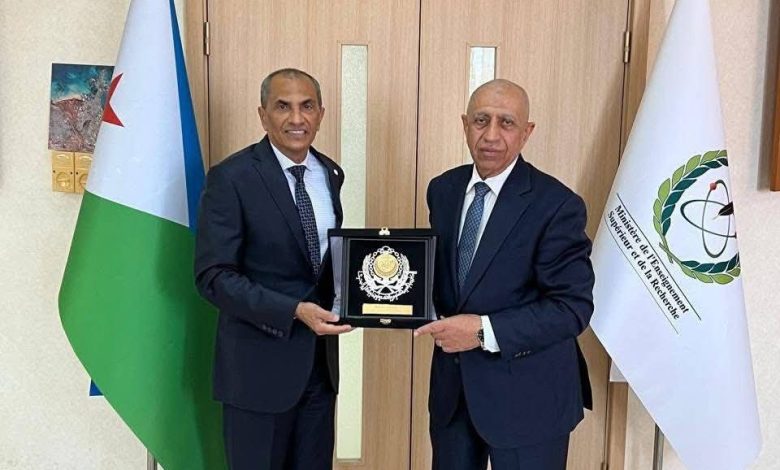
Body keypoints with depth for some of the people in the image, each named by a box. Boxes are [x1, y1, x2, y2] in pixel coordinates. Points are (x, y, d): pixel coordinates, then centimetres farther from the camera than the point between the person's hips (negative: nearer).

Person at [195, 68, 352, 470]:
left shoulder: (330, 174, 6)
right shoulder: (231, 177, -13)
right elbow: (213, 276, -16)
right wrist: (293, 311, -25)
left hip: (319, 359, 6)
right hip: (259, 363, -5)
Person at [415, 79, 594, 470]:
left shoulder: (557, 205, -16)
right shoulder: (443, 189, 3)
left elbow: (573, 307, -18)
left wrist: (485, 331, -26)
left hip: (526, 393, -5)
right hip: (452, 383, 5)